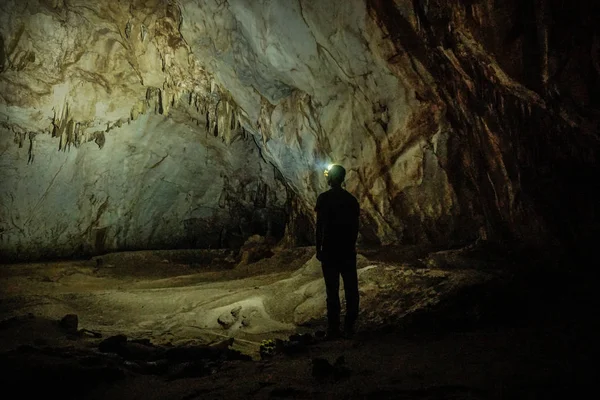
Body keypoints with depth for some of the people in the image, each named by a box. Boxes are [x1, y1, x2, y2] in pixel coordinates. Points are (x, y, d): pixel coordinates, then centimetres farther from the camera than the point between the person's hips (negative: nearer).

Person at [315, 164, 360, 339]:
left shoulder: (324, 198, -6)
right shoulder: (351, 199, 7)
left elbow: (320, 226, -9)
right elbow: (355, 226, 8)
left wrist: (318, 249, -3)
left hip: (329, 250, -4)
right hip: (348, 250, 4)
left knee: (332, 290, 0)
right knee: (351, 289, 8)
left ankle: (334, 329, 2)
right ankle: (349, 327, 11)